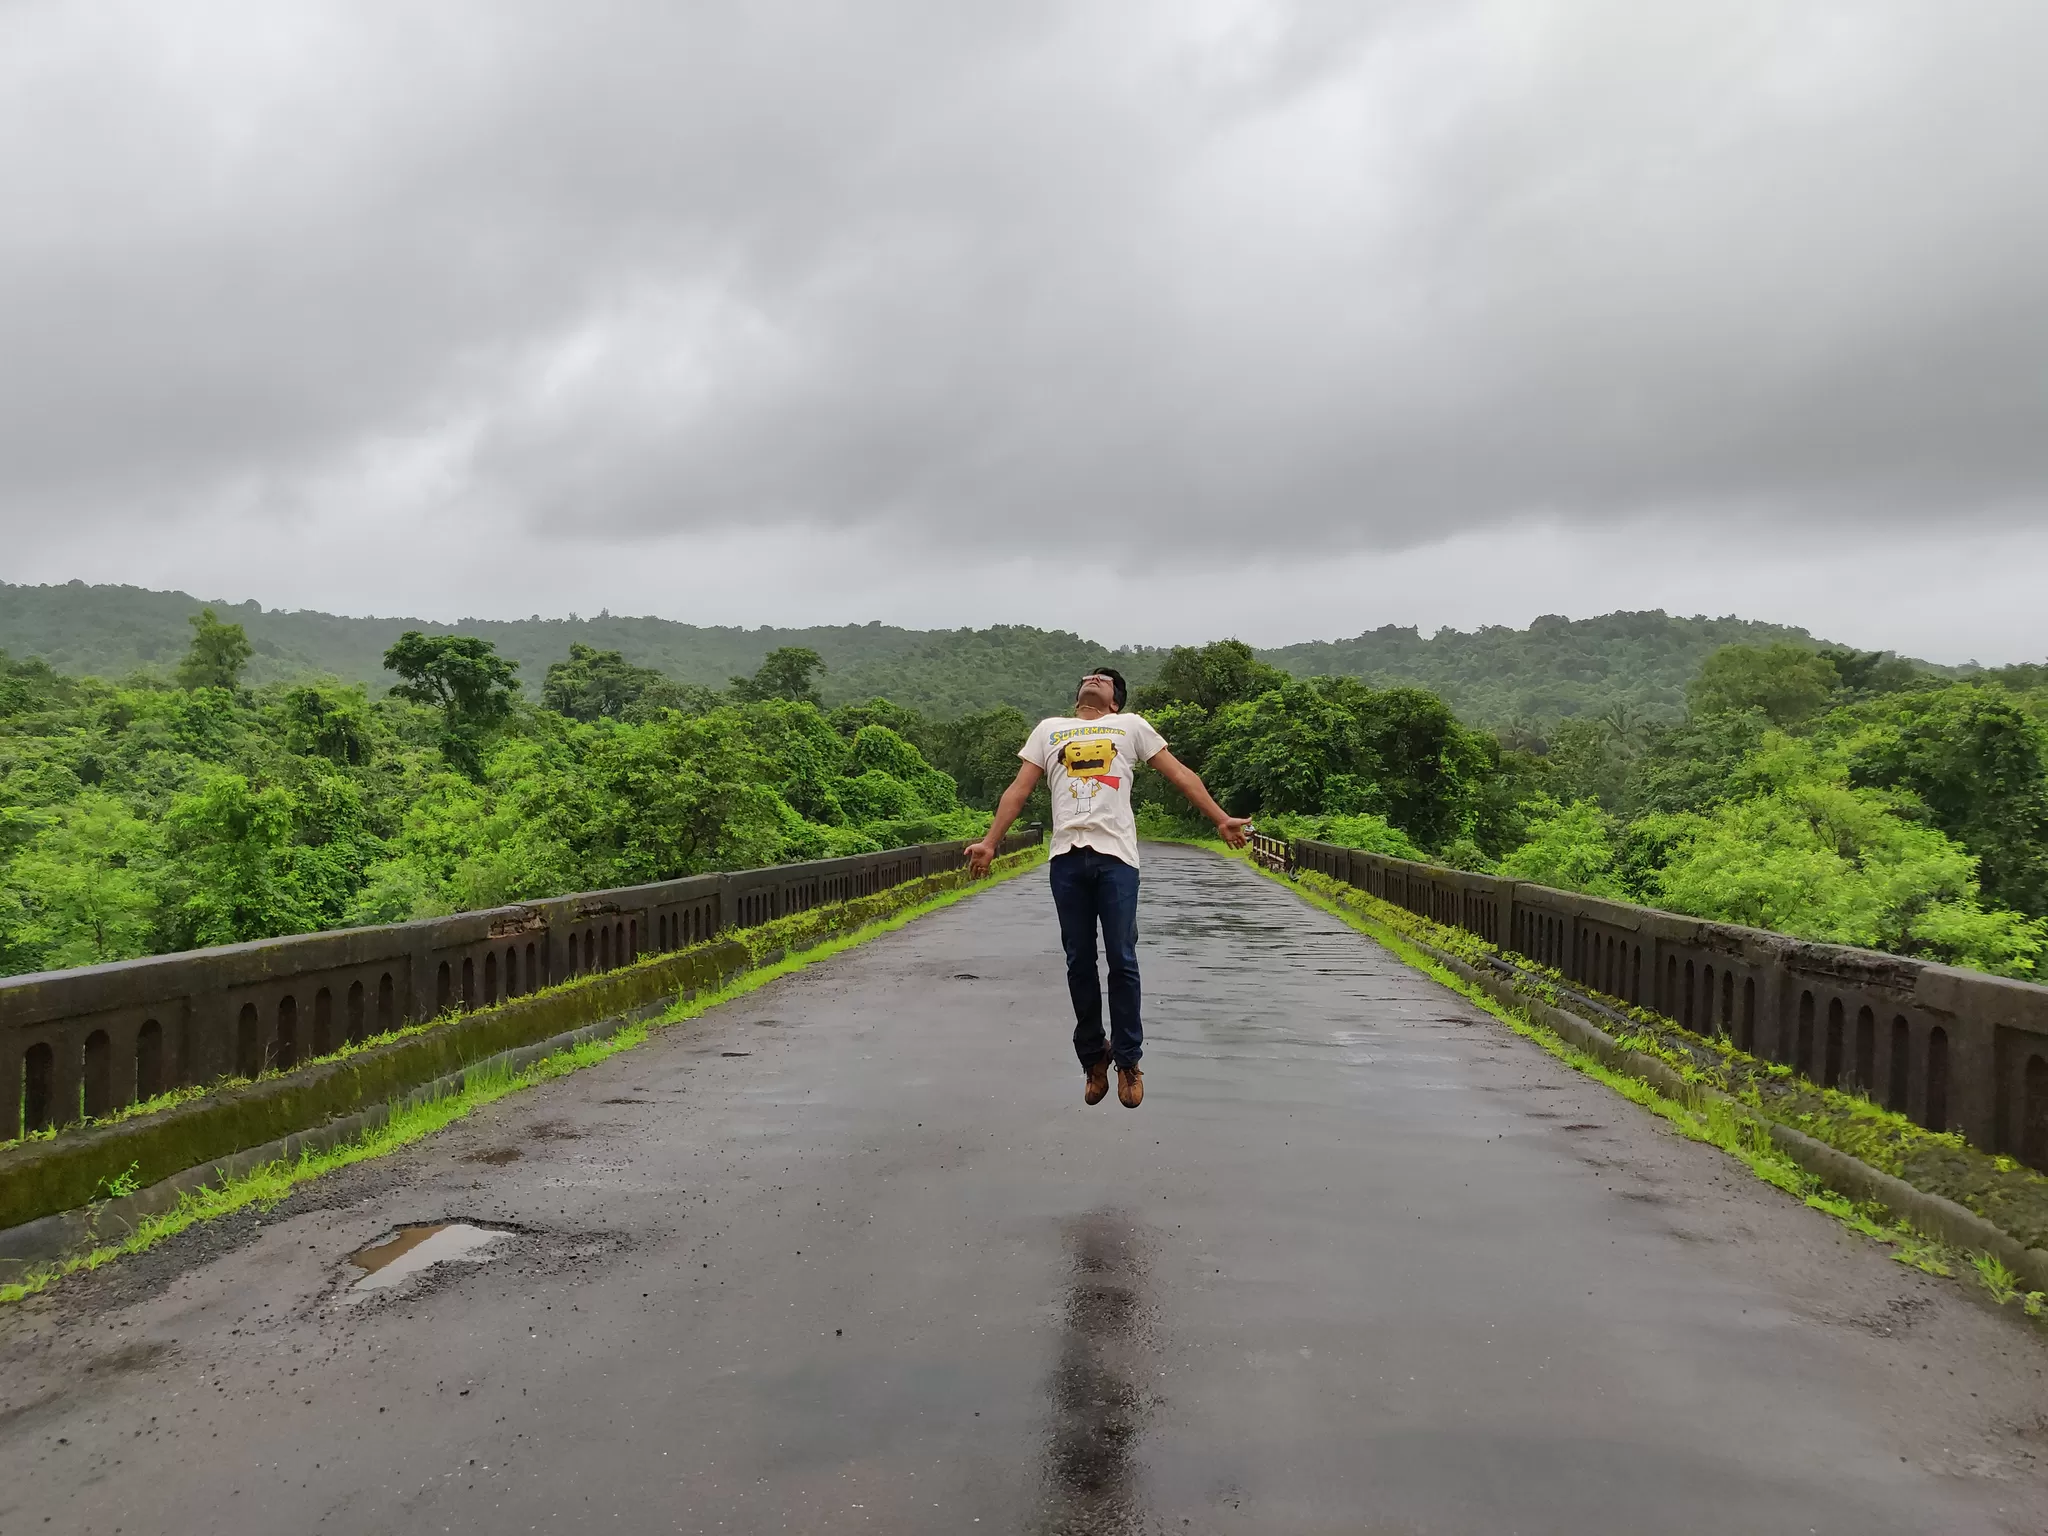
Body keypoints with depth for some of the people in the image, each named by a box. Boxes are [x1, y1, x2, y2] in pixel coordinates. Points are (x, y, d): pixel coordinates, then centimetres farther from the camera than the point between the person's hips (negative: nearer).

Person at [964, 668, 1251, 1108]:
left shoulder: (1130, 725, 16)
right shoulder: (1050, 729, 20)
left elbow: (1180, 774, 13)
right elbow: (1019, 789, 17)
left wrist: (1221, 818, 4)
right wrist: (989, 842, 8)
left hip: (1116, 856, -2)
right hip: (1067, 857, 2)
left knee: (1122, 961, -3)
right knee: (1079, 963, 5)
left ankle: (1128, 1061, 10)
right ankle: (1093, 1056, 19)